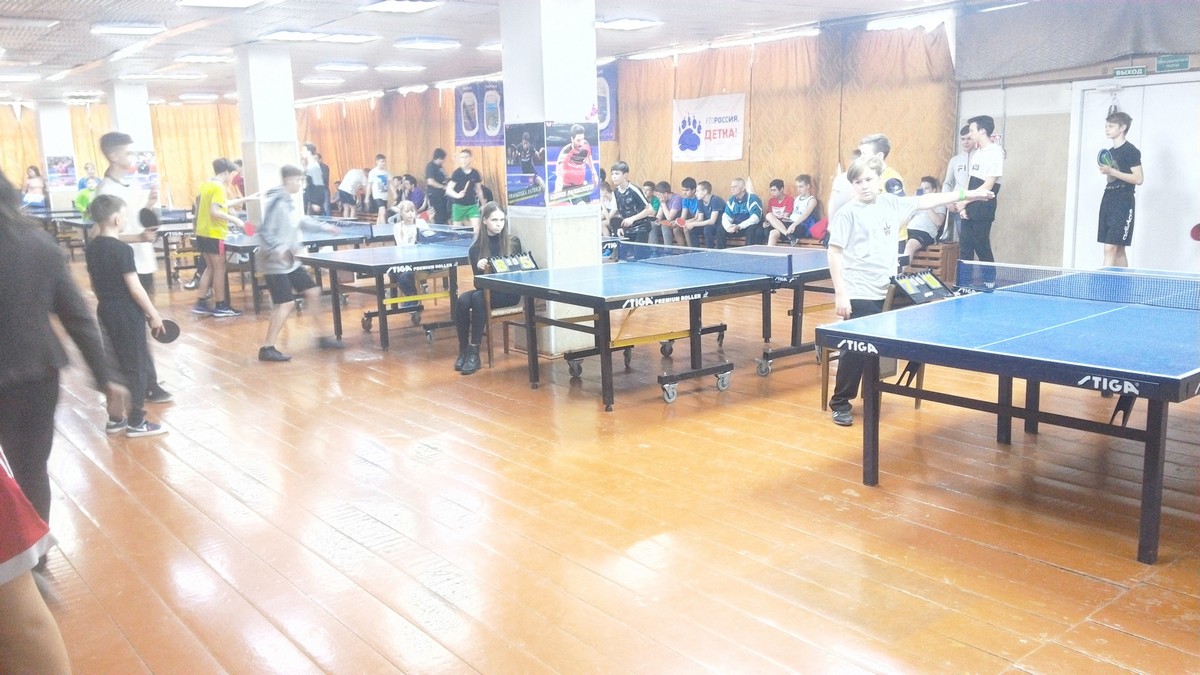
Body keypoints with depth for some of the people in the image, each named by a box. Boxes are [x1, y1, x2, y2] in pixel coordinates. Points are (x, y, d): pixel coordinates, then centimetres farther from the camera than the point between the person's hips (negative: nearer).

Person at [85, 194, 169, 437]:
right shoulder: (122, 249, -19)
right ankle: (136, 422, 6)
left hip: (106, 311, 8)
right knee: (137, 365, 1)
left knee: (114, 363, 16)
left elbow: (94, 285, 13)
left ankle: (115, 418, 23)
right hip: (127, 313, -8)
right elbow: (135, 289, -18)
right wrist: (154, 314, -11)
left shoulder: (92, 248, 5)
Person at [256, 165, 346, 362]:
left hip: (290, 262, 10)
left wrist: (322, 226, 20)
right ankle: (267, 349, -6)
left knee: (313, 292, 13)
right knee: (286, 303, -12)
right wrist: (277, 249, -37)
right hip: (275, 263, -10)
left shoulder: (288, 201, 8)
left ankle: (320, 337, 25)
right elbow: (264, 232, -22)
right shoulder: (276, 202, -19)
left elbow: (300, 220, 26)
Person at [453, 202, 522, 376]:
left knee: (478, 298, -32)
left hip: (508, 292, -3)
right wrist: (479, 268, -20)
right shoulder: (476, 247, 3)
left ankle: (474, 352, -27)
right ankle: (463, 349, -15)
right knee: (462, 300, -28)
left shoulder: (513, 242, 0)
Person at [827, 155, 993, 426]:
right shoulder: (848, 213, -8)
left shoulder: (890, 203, 7)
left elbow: (924, 201, 19)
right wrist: (840, 294, -15)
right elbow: (835, 253, -10)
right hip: (858, 295, -6)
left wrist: (965, 194, 19)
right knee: (855, 350, -4)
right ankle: (840, 403, 8)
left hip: (883, 293, 6)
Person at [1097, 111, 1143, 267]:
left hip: (1123, 203, -8)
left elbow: (1138, 179, -14)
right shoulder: (1111, 152, 17)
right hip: (1108, 200, 8)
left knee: (1110, 248, -14)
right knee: (1118, 250, 8)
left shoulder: (1130, 151, -8)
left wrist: (1111, 171, -19)